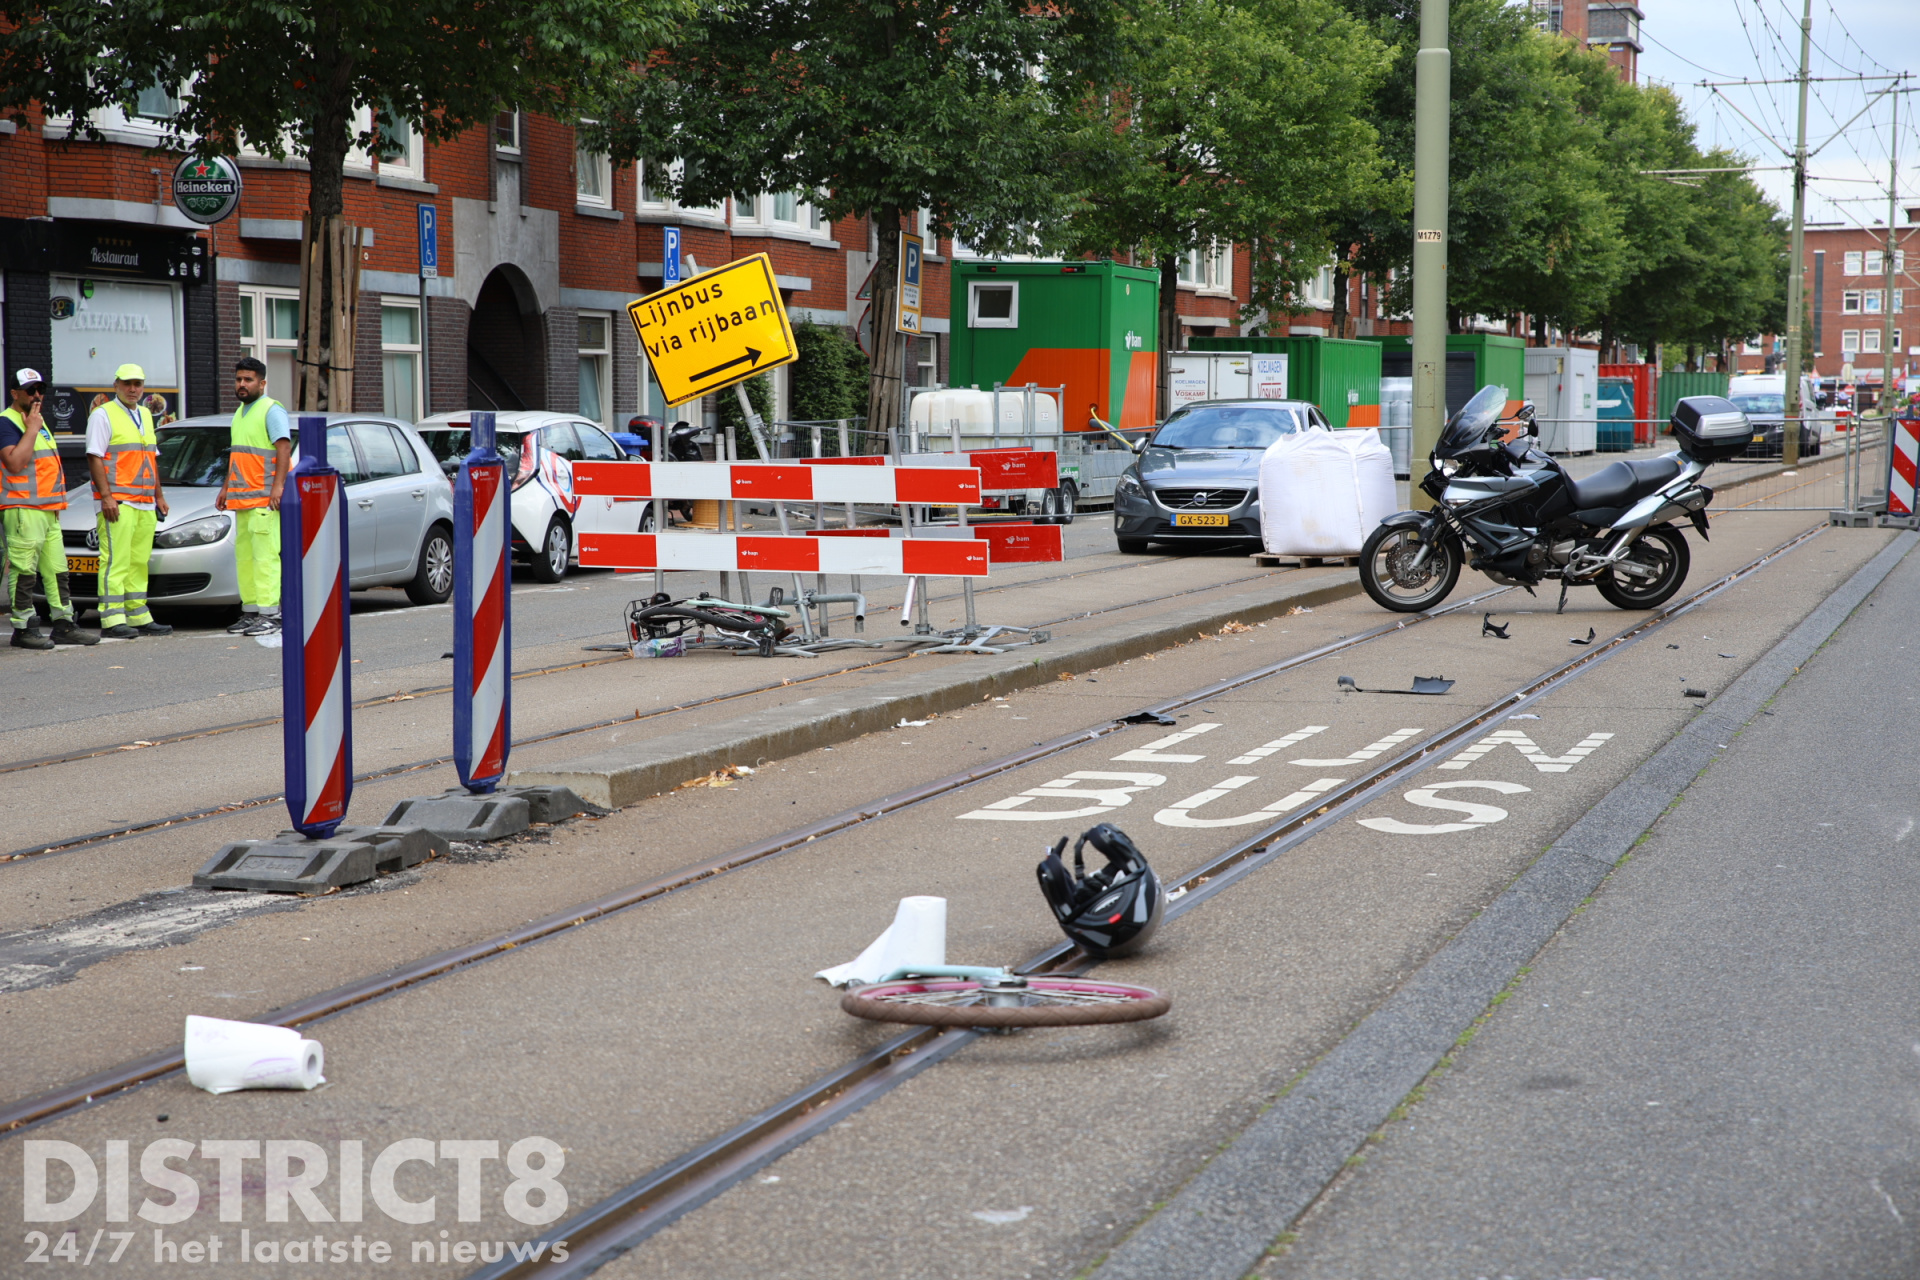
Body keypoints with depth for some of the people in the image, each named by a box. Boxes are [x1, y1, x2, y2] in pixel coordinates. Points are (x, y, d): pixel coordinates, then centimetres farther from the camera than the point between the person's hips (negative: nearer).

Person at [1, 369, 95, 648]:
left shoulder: (39, 421, 21)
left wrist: (57, 502, 22)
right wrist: (32, 430, -19)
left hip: (48, 510, 10)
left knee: (57, 570, 11)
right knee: (24, 571, -8)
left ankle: (64, 626, 16)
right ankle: (23, 629, -5)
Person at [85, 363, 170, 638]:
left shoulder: (145, 415, 20)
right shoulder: (103, 415, -3)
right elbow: (95, 458, -10)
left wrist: (159, 495, 21)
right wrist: (106, 496, -18)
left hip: (145, 503, 7)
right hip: (118, 501, -7)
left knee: (139, 562, 9)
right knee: (116, 560, -10)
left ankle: (138, 617, 13)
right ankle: (112, 620, -12)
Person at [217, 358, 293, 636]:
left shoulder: (271, 410, -7)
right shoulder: (240, 413, 22)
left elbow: (284, 448, -17)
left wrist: (278, 485, -25)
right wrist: (226, 488, 25)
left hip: (265, 499, -9)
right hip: (242, 498, 9)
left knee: (266, 556, -11)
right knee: (244, 557, 9)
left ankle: (269, 613, -13)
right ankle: (250, 610, 14)